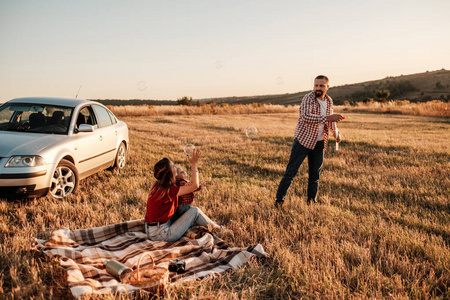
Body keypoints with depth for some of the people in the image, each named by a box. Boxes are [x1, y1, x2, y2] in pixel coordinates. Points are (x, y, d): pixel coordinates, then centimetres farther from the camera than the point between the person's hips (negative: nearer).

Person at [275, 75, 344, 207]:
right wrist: (327, 118, -33)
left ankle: (311, 201, 25)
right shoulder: (308, 98, -13)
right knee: (291, 171, -6)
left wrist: (336, 132, 24)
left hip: (319, 143, 6)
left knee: (315, 174, 12)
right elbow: (305, 117, -31)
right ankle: (279, 199, 4)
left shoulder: (329, 101, 8)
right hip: (303, 140, -6)